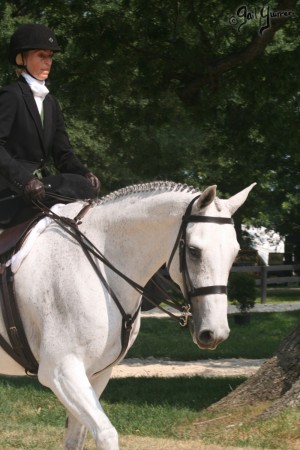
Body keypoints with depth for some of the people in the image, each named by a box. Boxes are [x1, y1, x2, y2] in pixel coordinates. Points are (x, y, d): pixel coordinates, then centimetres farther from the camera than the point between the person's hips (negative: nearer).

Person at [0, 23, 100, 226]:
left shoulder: (51, 103, 18)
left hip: (40, 183, 8)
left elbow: (62, 153, 13)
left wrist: (84, 173, -8)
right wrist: (25, 180, -32)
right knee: (80, 187, -23)